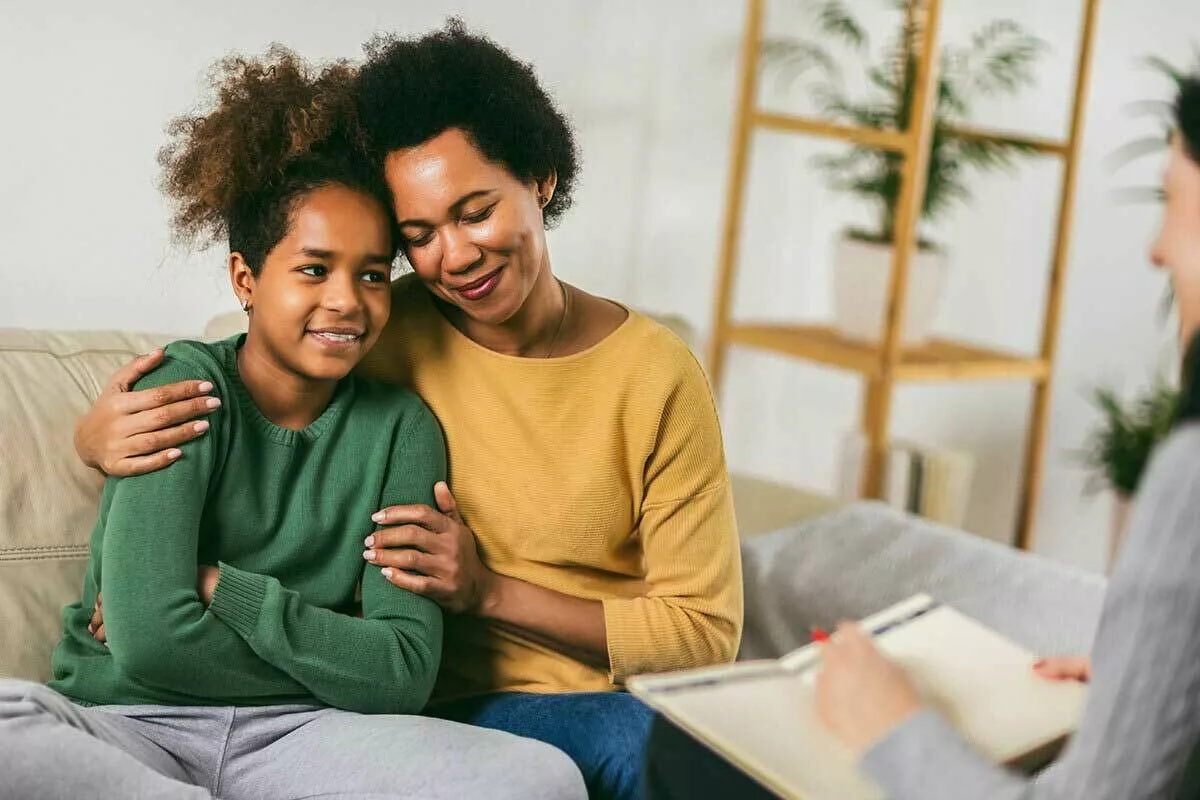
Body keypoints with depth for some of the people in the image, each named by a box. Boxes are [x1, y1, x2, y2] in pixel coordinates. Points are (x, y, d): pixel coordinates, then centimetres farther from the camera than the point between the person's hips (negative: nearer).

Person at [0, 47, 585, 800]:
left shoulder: (400, 426, 5)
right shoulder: (185, 387, -5)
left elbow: (404, 676, -6)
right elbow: (148, 640, -17)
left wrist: (221, 586, -12)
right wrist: (333, 662, -6)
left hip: (292, 738, 2)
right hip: (130, 725, -2)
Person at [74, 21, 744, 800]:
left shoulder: (659, 375, -4)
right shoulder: (389, 336, -2)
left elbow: (703, 634, -4)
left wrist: (491, 591, -14)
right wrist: (102, 435, -17)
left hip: (622, 700, 1)